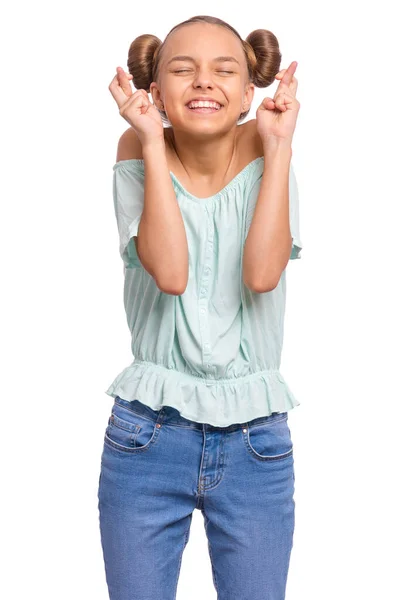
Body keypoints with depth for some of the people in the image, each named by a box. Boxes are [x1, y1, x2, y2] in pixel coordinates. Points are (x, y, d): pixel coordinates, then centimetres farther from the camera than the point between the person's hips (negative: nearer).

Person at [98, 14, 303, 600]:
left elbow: (262, 273, -19)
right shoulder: (139, 154, -5)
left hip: (256, 441, 1)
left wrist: (280, 145, -16)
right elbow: (170, 273, -21)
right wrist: (153, 143, -18)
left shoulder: (267, 152, -3)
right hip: (148, 435, 0)